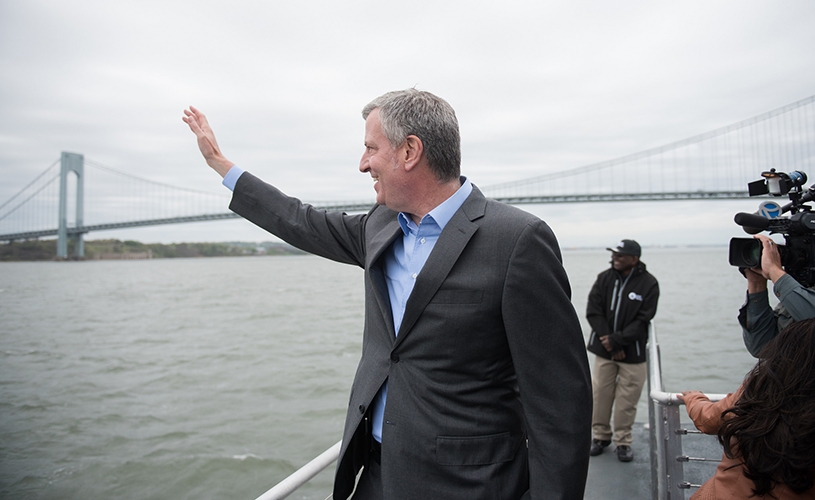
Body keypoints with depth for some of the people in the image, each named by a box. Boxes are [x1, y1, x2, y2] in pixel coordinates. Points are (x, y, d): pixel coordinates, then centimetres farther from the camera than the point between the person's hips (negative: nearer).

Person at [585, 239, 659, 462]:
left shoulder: (648, 283, -5)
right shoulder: (604, 278, 2)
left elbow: (642, 320, -9)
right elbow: (593, 311, -2)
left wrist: (617, 340, -15)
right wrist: (608, 342, -10)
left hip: (632, 352, -2)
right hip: (604, 351, 2)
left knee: (627, 398, 2)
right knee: (600, 394, 6)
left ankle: (623, 441, 21)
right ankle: (601, 435, 25)